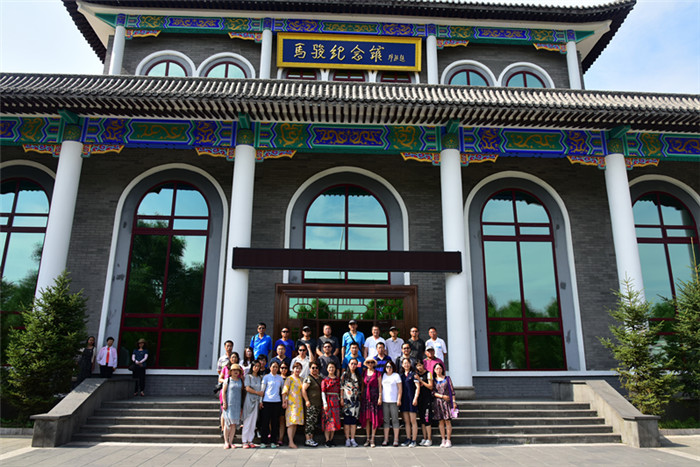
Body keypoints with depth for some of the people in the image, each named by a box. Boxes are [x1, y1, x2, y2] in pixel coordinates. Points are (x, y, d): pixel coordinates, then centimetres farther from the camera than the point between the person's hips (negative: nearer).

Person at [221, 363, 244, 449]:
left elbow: (242, 392, 14)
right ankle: (226, 442, 9)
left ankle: (231, 442, 9)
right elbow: (223, 392, -2)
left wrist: (241, 405, 10)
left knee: (234, 424, 3)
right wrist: (224, 403, -9)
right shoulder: (227, 380, 0)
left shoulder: (240, 381, 10)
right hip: (228, 404, -3)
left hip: (237, 405, 3)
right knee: (227, 423, 0)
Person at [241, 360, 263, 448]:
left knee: (254, 421, 3)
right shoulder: (248, 376, 2)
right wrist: (257, 392, -5)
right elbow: (247, 388, -7)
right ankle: (244, 441, -2)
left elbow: (261, 390, 11)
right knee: (247, 421, -5)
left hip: (256, 401, 4)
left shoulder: (260, 377, 14)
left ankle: (250, 440, 8)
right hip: (249, 399, -4)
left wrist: (261, 401, 1)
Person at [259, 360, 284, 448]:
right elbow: (262, 389, 3)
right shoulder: (266, 377, 3)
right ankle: (263, 441, 7)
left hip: (277, 402, 3)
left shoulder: (280, 378, 11)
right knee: (265, 421, -2)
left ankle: (273, 441, 13)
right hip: (267, 401, -3)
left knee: (275, 422, 4)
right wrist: (260, 401, -2)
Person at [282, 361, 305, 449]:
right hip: (291, 402, -6)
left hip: (299, 403, 6)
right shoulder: (289, 379, -2)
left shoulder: (300, 379, 17)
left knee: (296, 423, 6)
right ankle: (291, 442, -13)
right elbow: (285, 391, -8)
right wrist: (284, 401, -16)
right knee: (291, 422, -11)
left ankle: (292, 440, 12)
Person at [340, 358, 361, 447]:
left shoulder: (358, 375, 12)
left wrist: (360, 397, 6)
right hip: (347, 399, -3)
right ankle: (347, 439, 4)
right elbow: (341, 387, -2)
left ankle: (352, 439, 9)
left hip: (356, 399, 4)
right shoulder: (345, 374, 0)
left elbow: (360, 387, 15)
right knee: (347, 419, -2)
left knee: (354, 419, 3)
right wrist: (341, 398, -9)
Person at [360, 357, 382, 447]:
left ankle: (372, 439, 3)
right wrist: (361, 396, 10)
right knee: (366, 418, 4)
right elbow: (363, 386, 15)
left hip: (374, 396, -3)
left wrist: (380, 397, -8)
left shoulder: (377, 373, -1)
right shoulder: (364, 373, 10)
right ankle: (368, 439, 13)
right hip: (365, 397, 3)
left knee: (374, 418, -3)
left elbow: (380, 386, -2)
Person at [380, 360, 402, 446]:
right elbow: (381, 387, 16)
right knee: (386, 420, 5)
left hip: (394, 401, -3)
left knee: (395, 420, -1)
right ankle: (386, 439, 9)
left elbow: (400, 388, 1)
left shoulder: (396, 375, 3)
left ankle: (396, 440, 4)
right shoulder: (383, 375, 12)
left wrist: (399, 399, -7)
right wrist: (380, 398, 7)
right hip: (384, 401, 3)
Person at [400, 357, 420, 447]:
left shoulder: (413, 374, -1)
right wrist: (399, 399, 11)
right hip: (404, 399, 5)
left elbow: (417, 387, -5)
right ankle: (408, 439, 14)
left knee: (413, 421, -4)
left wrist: (415, 398, -13)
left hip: (411, 399, -5)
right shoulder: (401, 375, 14)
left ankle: (413, 440, 0)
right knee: (406, 421, 7)